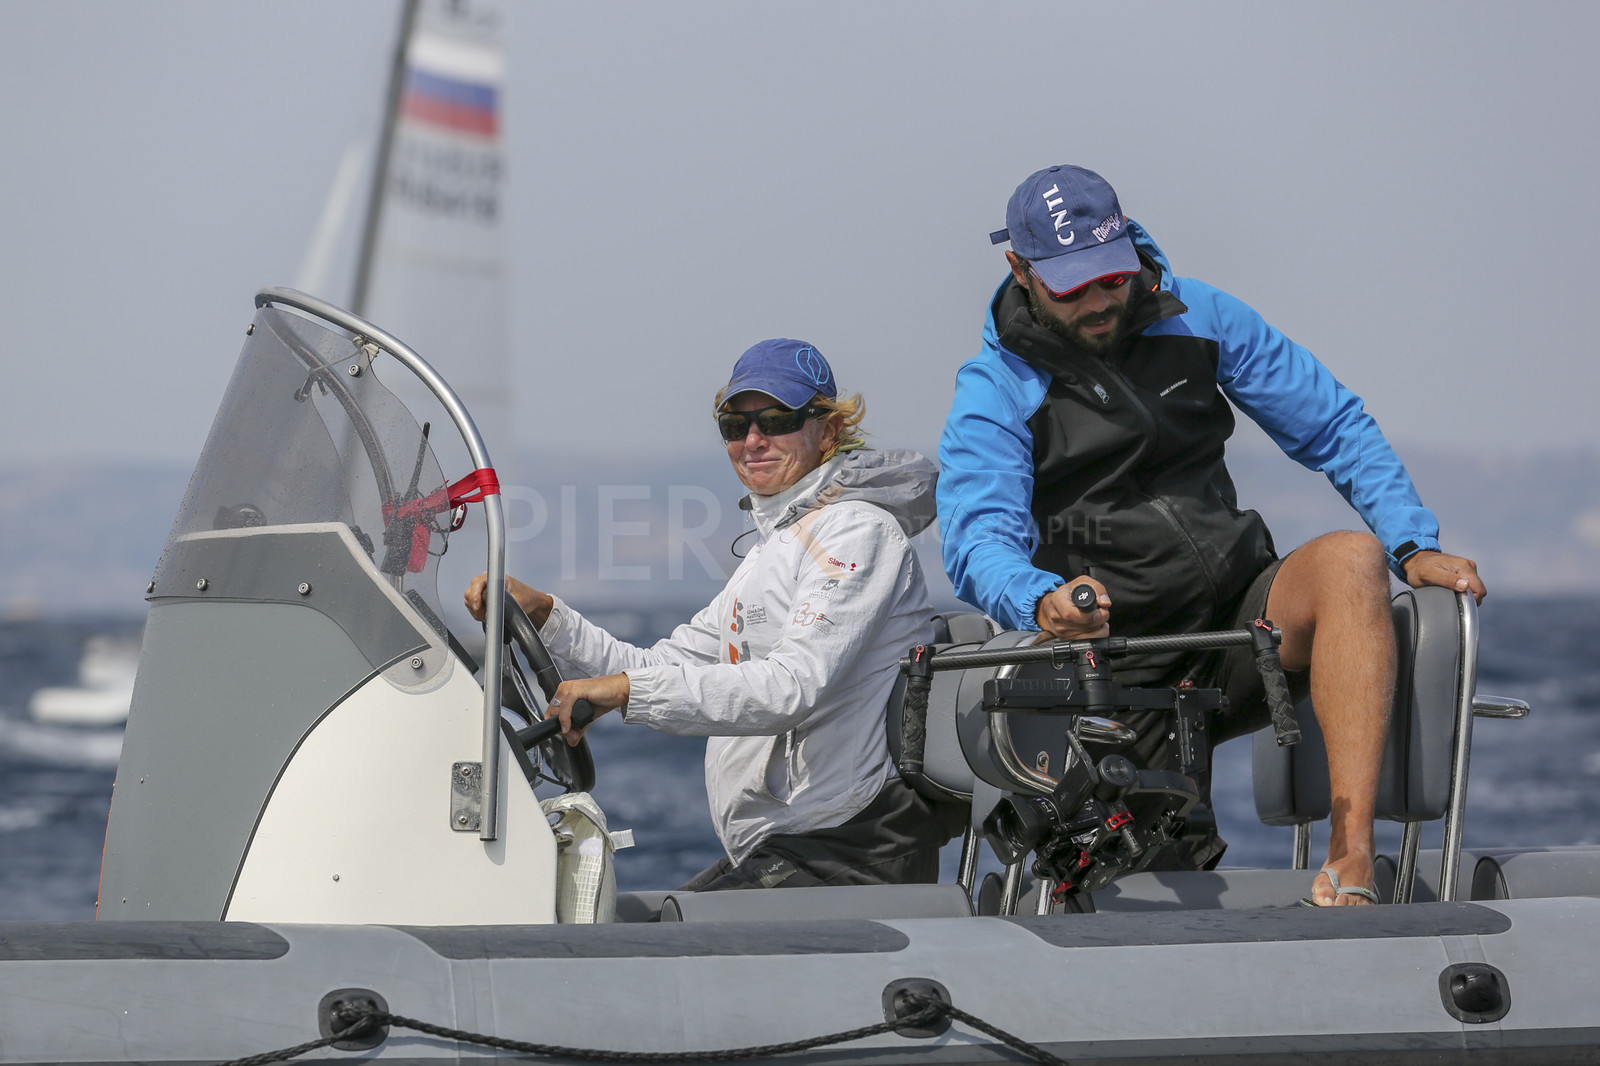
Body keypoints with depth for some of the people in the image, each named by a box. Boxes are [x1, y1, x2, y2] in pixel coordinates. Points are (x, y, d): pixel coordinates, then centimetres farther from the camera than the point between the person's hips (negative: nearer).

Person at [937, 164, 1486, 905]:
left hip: (1242, 620, 3)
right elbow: (978, 542, -19)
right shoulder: (994, 391, -3)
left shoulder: (1195, 317, 6)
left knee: (1350, 560, -31)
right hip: (1129, 669, -2)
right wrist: (1041, 602, -43)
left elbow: (1333, 426, 9)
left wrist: (1413, 545, -6)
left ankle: (1349, 867, -39)